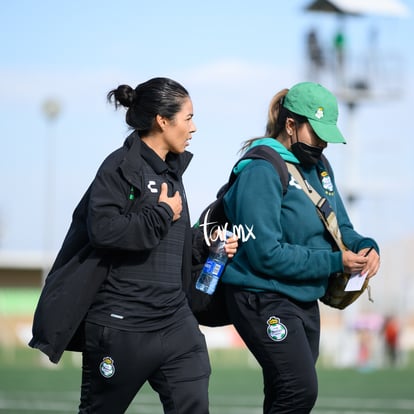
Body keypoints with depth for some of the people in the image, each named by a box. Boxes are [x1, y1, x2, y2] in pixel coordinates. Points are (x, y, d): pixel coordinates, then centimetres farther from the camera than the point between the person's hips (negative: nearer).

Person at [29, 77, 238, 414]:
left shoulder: (171, 171, 16)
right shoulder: (122, 167, -11)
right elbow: (104, 230, -25)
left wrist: (206, 244, 7)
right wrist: (162, 214, -15)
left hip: (175, 321, 7)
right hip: (122, 324, -7)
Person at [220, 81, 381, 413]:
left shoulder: (319, 167, 11)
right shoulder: (262, 171, -16)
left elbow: (340, 228, 17)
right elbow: (266, 253, -21)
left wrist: (365, 247, -7)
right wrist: (335, 262, -20)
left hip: (305, 300, 9)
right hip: (264, 299, -9)